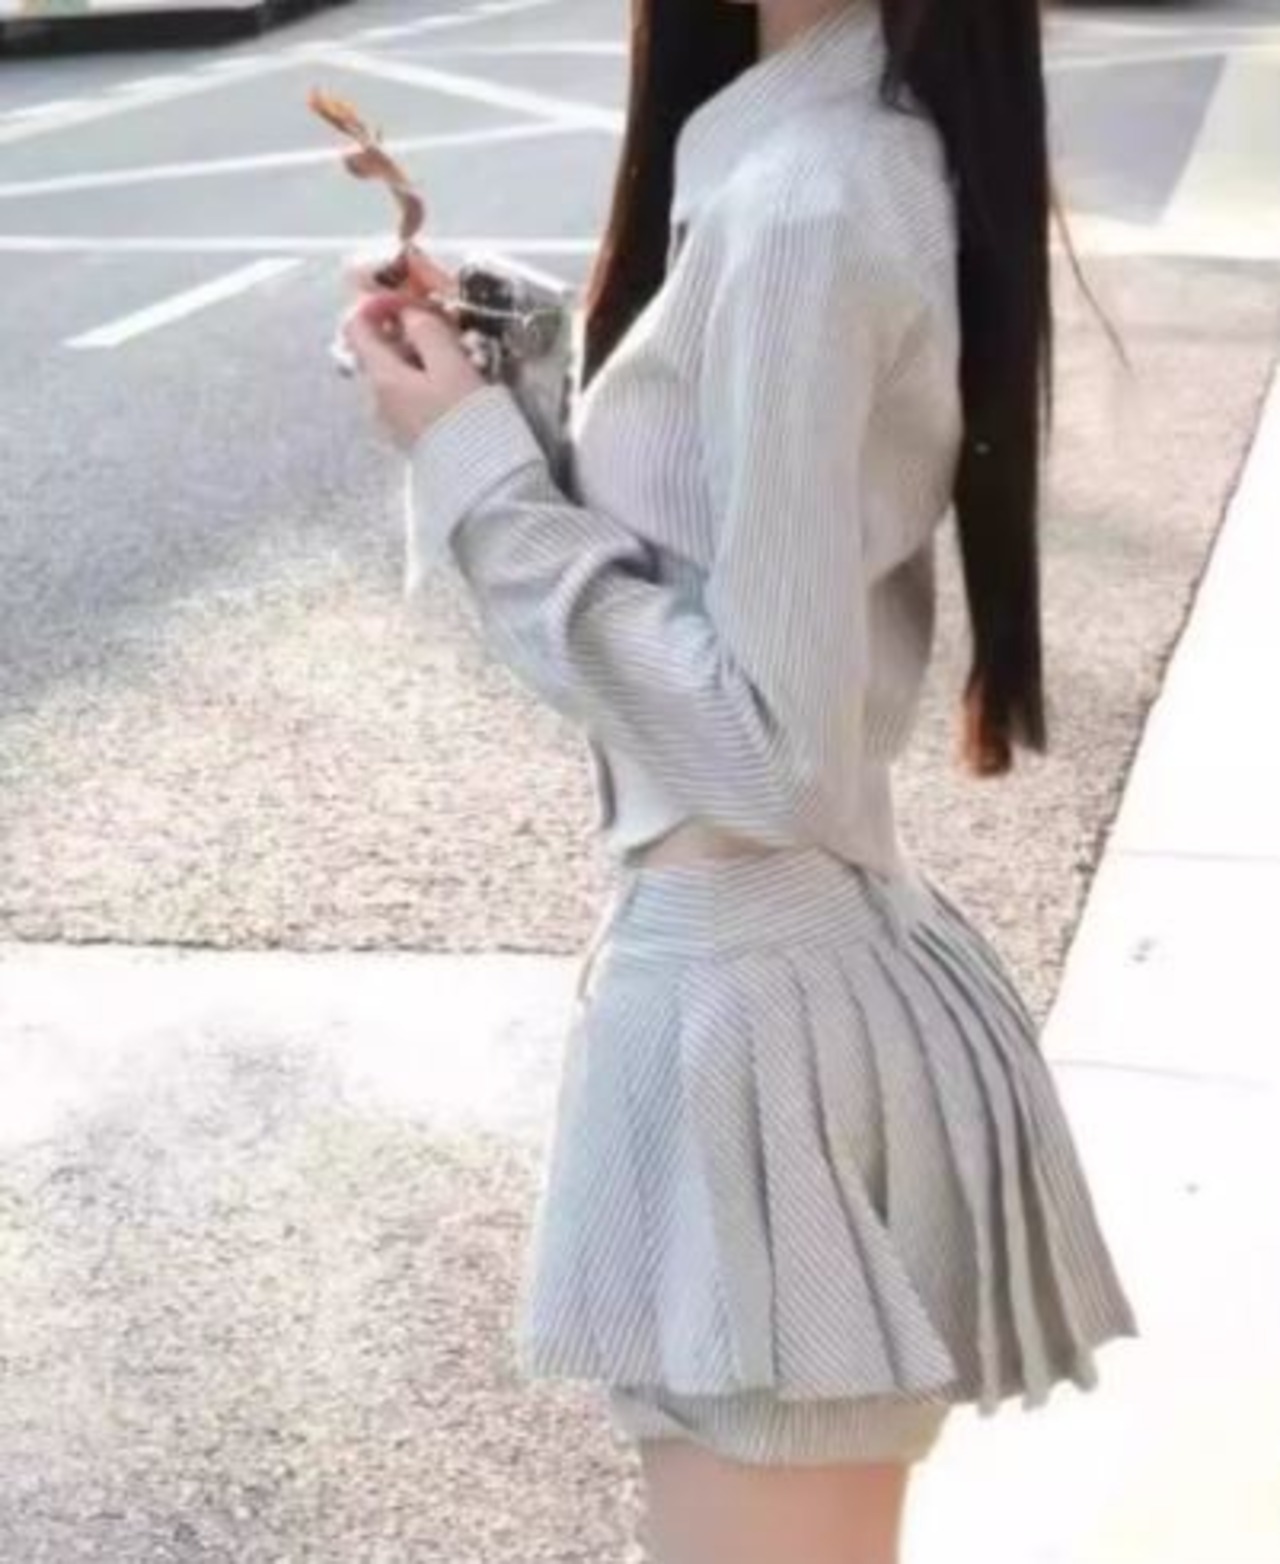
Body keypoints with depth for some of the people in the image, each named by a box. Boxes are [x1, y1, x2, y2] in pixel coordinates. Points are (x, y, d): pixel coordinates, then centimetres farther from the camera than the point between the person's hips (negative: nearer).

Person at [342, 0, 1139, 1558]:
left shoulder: (800, 214, -22)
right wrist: (500, 386, 4)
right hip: (795, 963, 10)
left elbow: (772, 739, -22)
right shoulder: (879, 149, 7)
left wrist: (479, 477, -15)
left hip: (751, 1002, -9)